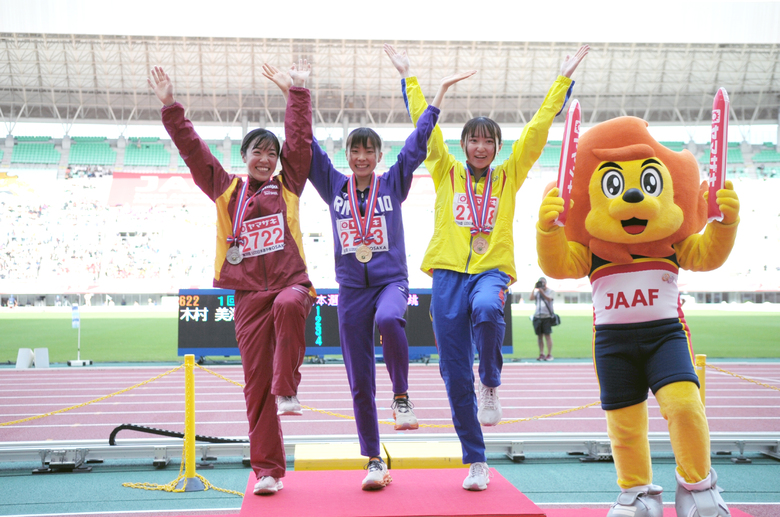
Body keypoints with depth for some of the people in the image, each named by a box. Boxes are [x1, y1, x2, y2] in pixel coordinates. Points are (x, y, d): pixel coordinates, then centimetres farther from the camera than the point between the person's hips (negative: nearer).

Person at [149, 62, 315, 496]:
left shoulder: (288, 185, 12)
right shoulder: (226, 189, 14)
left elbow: (300, 139, 7)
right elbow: (193, 150, 10)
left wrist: (299, 92, 4)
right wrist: (170, 106, 5)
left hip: (290, 283, -2)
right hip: (249, 294, 2)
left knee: (288, 306, -40)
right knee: (256, 382, -1)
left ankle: (288, 392, -26)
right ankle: (268, 469, 7)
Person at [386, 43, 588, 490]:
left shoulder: (509, 175, 13)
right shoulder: (446, 173, 13)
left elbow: (539, 127, 12)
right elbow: (424, 123, 12)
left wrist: (564, 79, 12)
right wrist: (409, 76, 14)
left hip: (491, 269, -1)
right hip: (448, 271, 1)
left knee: (488, 312, -37)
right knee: (455, 375, -1)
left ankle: (491, 384, -8)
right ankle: (476, 461, 11)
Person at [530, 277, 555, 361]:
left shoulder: (550, 291, 3)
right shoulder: (537, 291, 14)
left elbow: (548, 299, -14)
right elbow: (531, 298, -1)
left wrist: (542, 291, -24)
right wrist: (534, 288, -7)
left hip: (547, 316, -4)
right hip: (537, 316, 4)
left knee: (548, 335, -6)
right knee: (539, 336, 5)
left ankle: (549, 354, -3)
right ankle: (541, 354, 11)